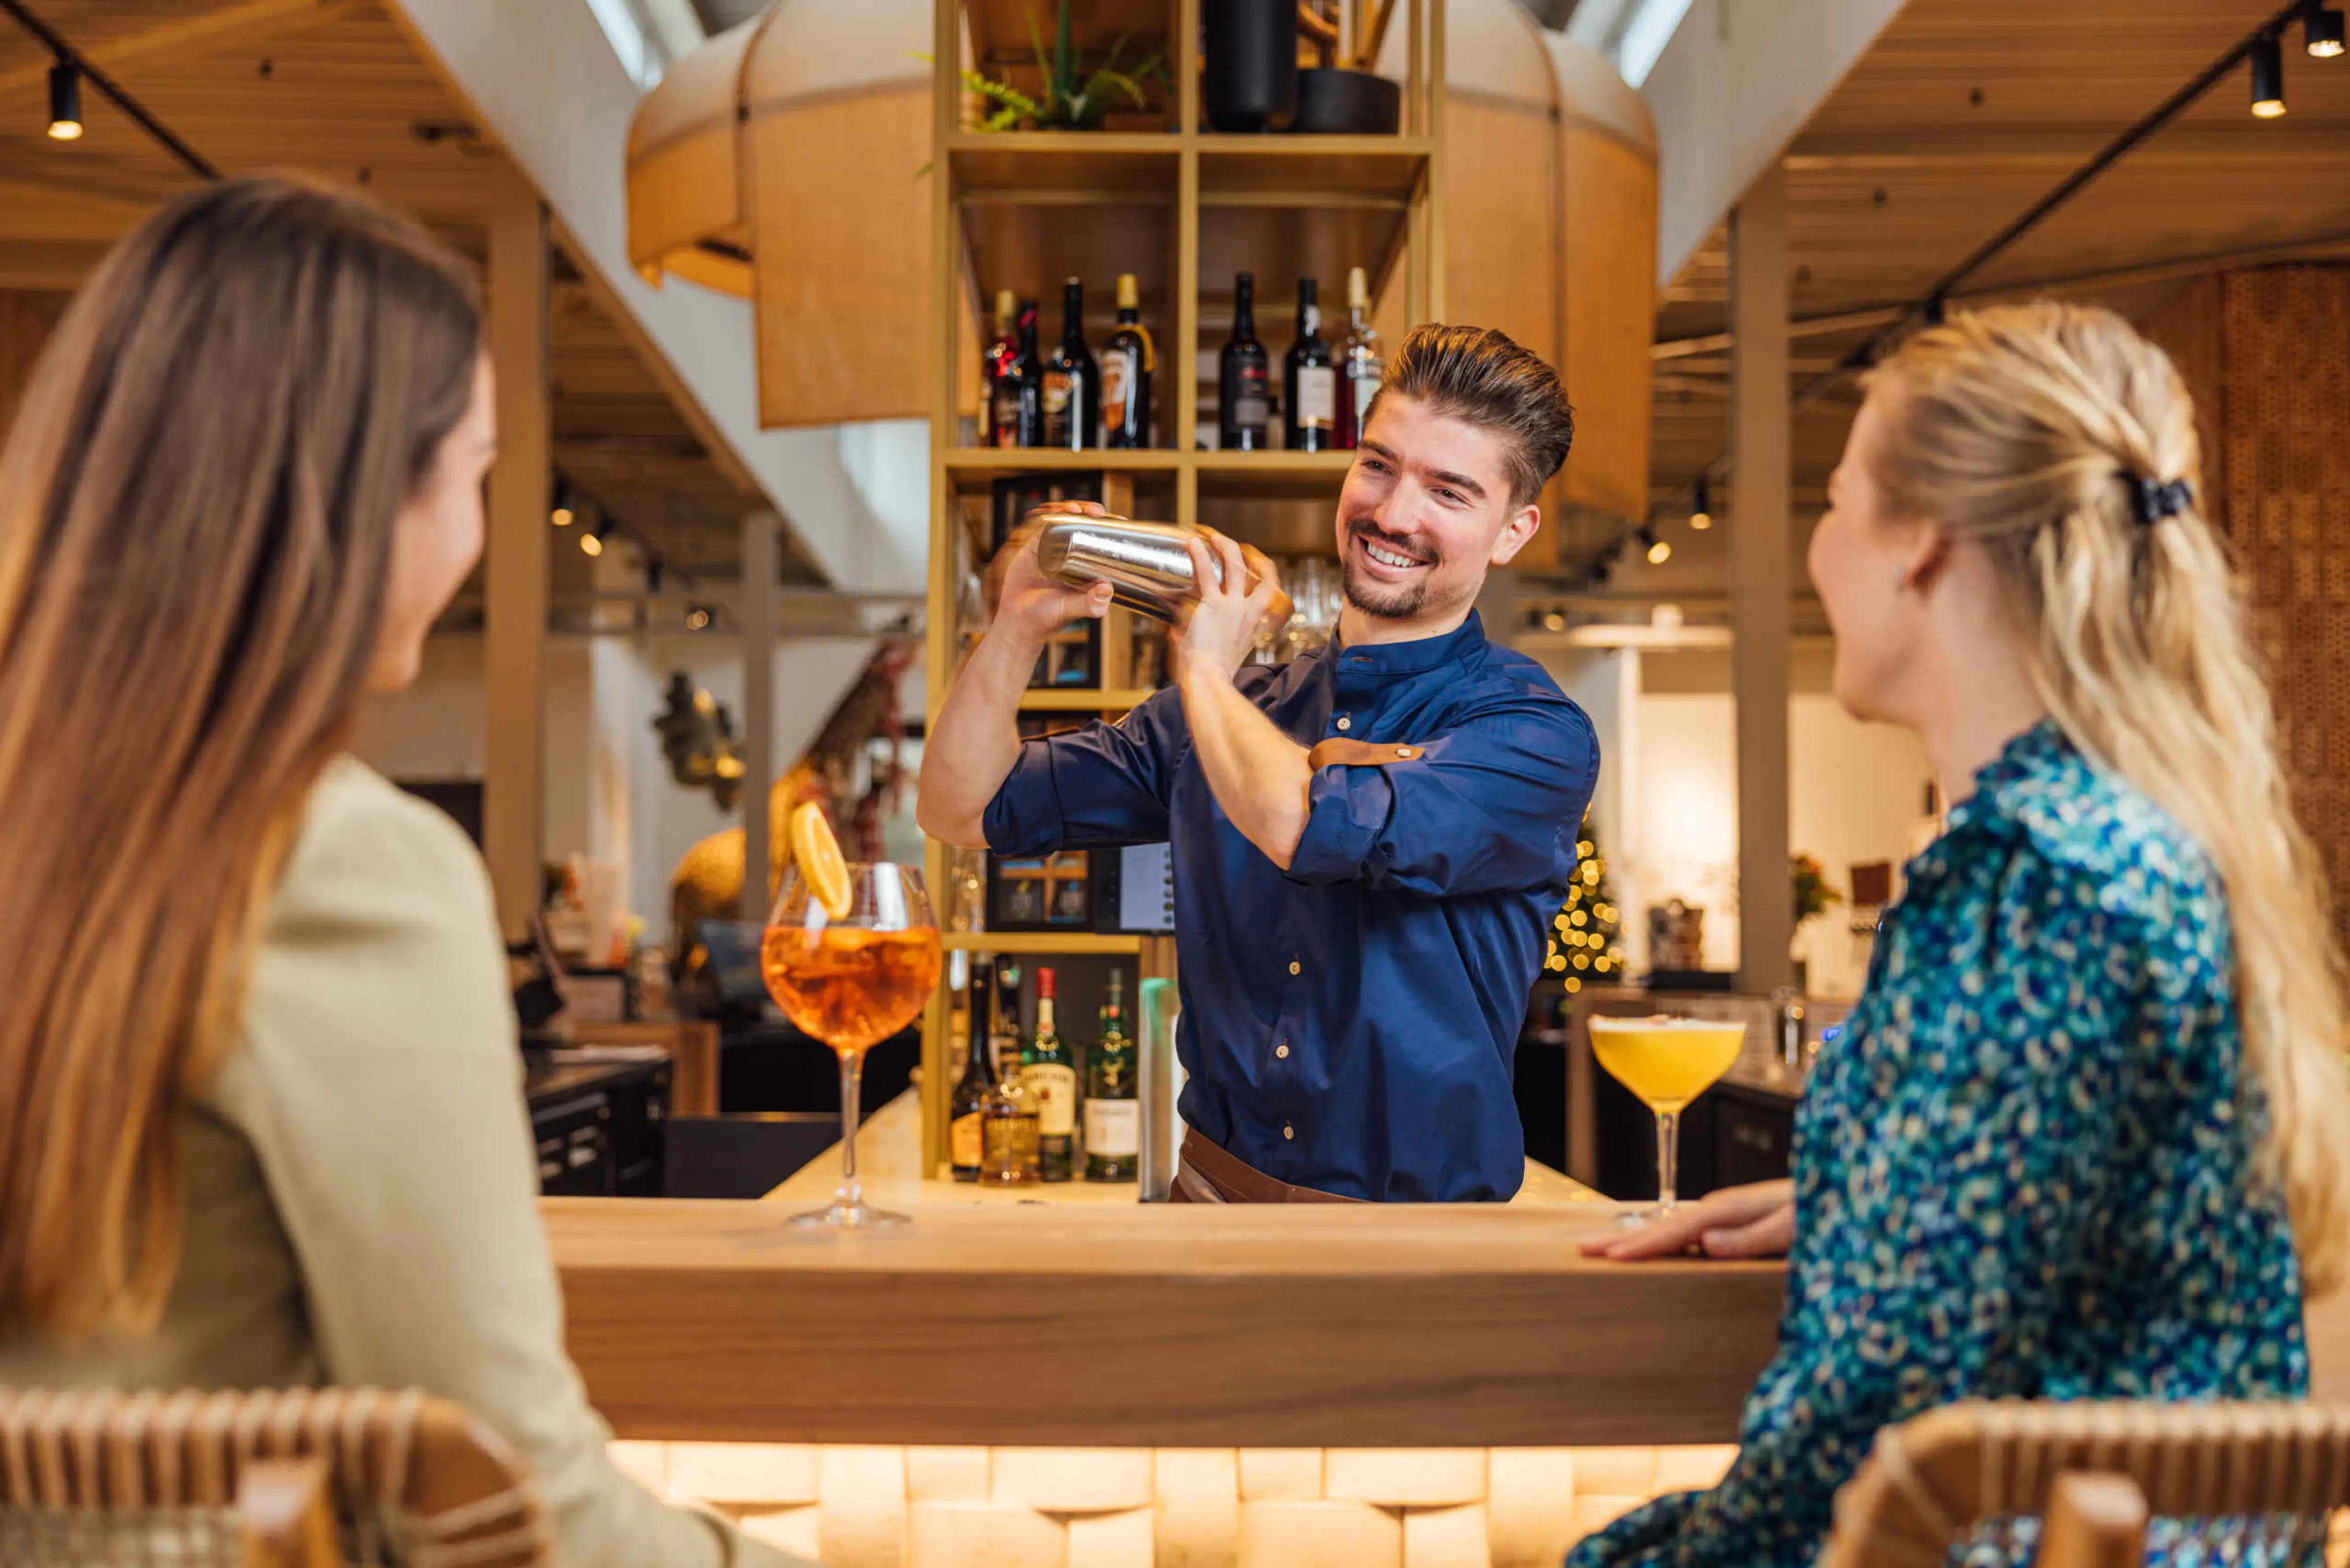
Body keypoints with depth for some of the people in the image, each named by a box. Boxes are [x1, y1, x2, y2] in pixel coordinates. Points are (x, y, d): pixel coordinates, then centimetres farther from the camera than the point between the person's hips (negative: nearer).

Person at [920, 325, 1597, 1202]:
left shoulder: (1534, 734, -7)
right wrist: (1019, 628, -4)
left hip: (1421, 1207, -3)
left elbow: (1317, 830, -23)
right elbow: (964, 811, 11)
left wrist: (1204, 669, -6)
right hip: (1214, 1190, 3)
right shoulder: (1230, 710, 9)